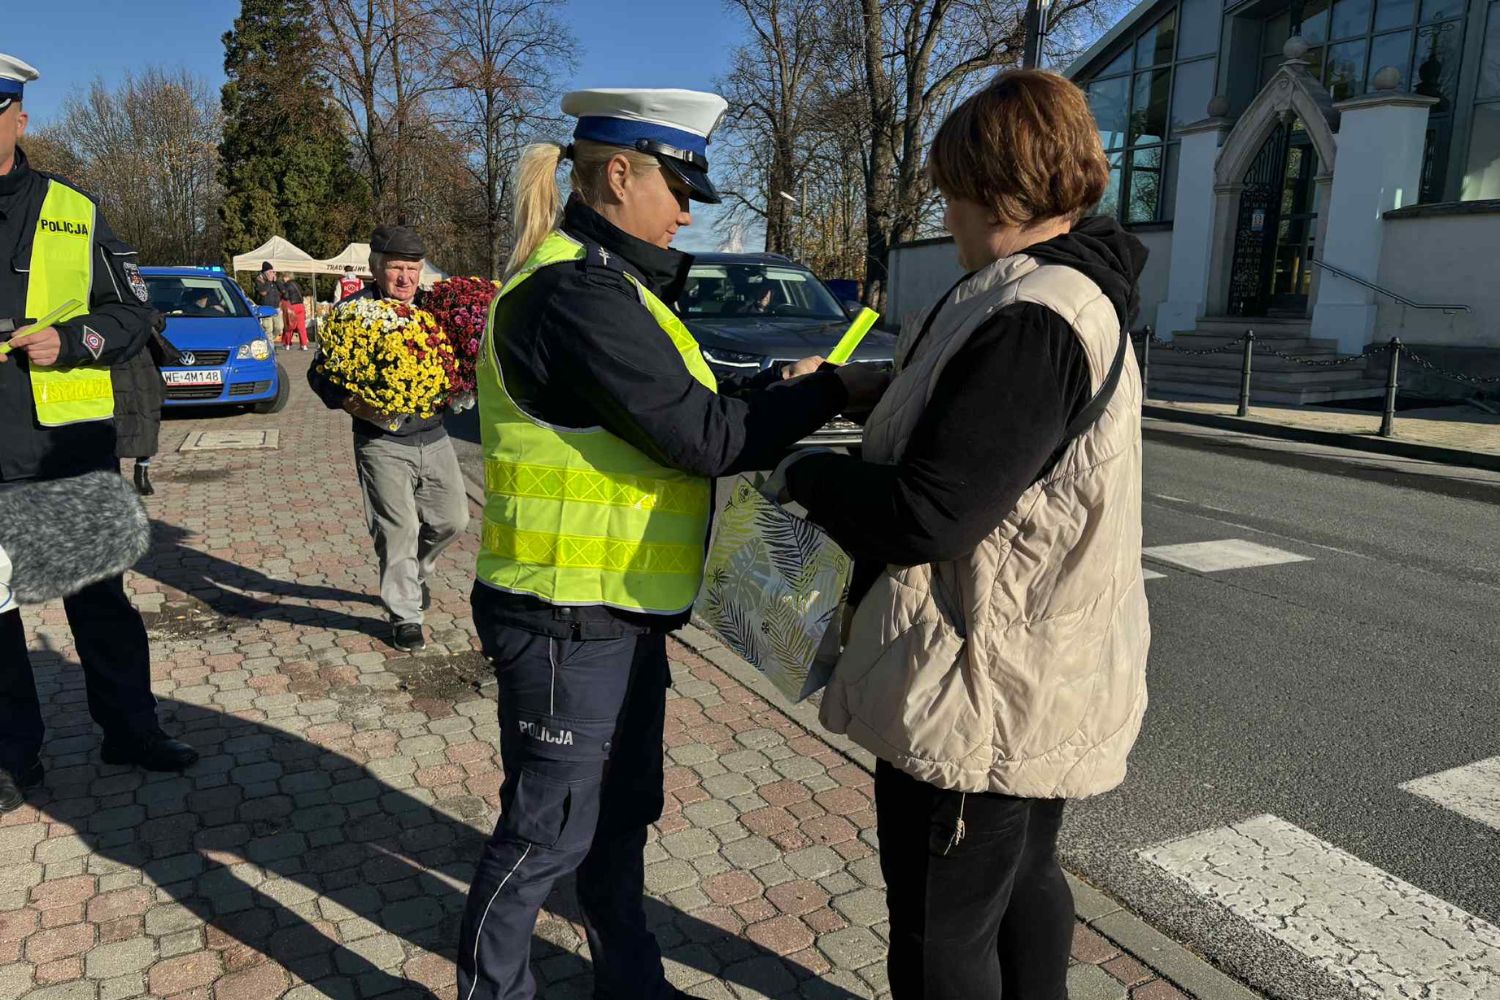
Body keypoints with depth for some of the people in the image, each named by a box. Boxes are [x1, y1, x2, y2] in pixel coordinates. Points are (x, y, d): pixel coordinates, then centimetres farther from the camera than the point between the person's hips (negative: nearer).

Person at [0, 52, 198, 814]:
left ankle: (130, 729, 23)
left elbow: (132, 312, 7)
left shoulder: (73, 212, 7)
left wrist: (69, 340, -10)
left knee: (99, 594, 10)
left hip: (70, 440, 0)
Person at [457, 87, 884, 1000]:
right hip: (569, 625, -10)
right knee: (550, 833, 9)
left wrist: (776, 389, 5)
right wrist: (830, 391, -12)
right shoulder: (576, 292, -21)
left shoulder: (604, 280, 12)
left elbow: (673, 412, 14)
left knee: (621, 814, 23)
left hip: (620, 613, 10)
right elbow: (704, 437, -23)